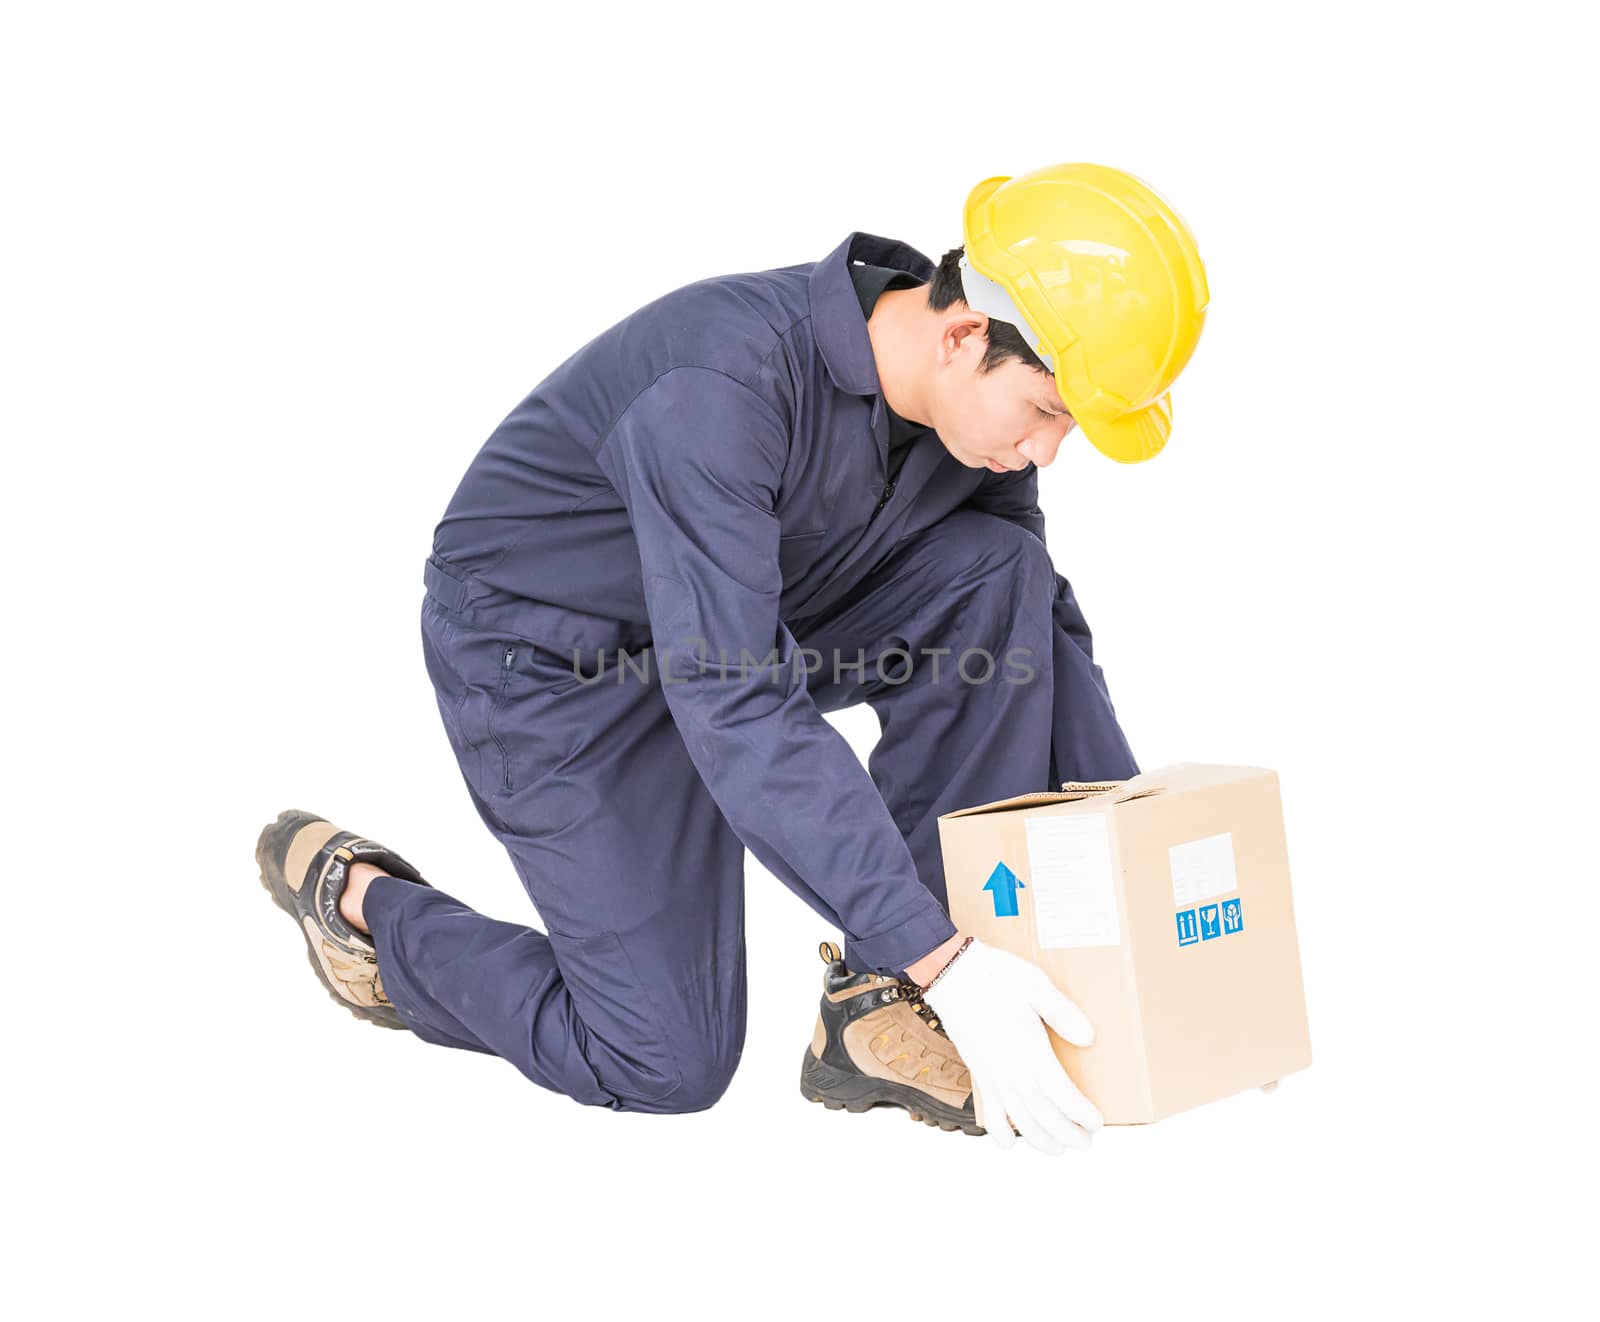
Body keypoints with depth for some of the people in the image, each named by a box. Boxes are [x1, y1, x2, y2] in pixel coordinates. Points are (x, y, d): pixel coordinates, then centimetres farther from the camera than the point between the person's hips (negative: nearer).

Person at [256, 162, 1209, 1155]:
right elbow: (738, 711, -43)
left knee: (997, 571, -17)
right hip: (554, 656, -7)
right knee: (668, 1064, -8)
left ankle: (885, 1009, -12)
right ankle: (359, 897, 16)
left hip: (738, 612, 7)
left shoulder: (971, 396, -14)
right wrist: (942, 963, -46)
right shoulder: (720, 386, -38)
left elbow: (1042, 627, 1)